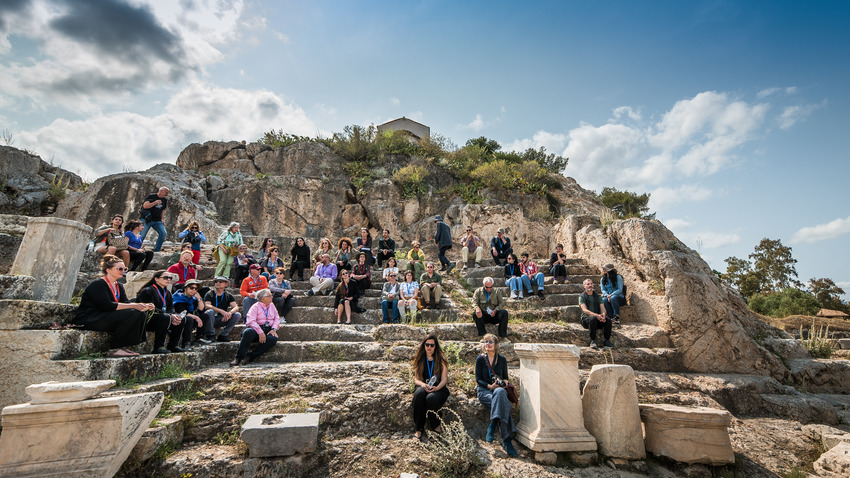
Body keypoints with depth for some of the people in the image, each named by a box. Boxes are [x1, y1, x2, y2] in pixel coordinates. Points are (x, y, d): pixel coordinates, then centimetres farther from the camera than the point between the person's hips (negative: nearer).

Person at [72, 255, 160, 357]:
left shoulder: (119, 286, 15)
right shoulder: (97, 284, -12)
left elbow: (126, 303, 4)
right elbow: (107, 306, -23)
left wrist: (145, 306, -15)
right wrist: (134, 306, -26)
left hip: (105, 318, 8)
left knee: (141, 314, -10)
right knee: (132, 314, -27)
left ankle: (123, 346, -10)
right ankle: (114, 349, -20)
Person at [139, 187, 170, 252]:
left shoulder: (165, 200, 13)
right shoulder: (151, 196, -4)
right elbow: (145, 206, -15)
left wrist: (161, 219, 14)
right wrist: (155, 202, -21)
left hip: (157, 221, 5)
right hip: (147, 219, -5)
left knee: (163, 233, -11)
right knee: (142, 235, -5)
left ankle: (156, 250, -2)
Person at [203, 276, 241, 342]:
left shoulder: (228, 296, 7)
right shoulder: (209, 294, -1)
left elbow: (236, 307, -7)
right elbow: (207, 306, -20)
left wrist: (230, 313, -31)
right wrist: (221, 311, -34)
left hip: (222, 319, 2)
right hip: (210, 319, -2)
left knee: (237, 315, -19)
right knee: (210, 312, -34)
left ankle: (223, 335, -13)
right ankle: (210, 335, -15)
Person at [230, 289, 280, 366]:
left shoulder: (272, 306, 20)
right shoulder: (255, 307, 2)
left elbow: (277, 318, 16)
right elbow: (251, 321, -13)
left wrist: (274, 329, -5)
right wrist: (260, 332, -25)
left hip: (268, 330, 4)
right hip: (256, 329, -3)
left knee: (273, 339, -31)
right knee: (248, 332, -38)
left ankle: (250, 357, -25)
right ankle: (238, 358, -27)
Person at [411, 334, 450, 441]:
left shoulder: (441, 360, 6)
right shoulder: (420, 360, 13)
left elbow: (444, 379, 0)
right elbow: (416, 379, 8)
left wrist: (436, 388, -19)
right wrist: (423, 385, -15)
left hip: (439, 389, -2)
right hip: (423, 387, 2)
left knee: (431, 398, -36)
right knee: (419, 394, -34)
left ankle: (436, 428, -16)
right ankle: (419, 429, -27)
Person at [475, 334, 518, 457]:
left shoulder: (502, 359, 10)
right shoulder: (480, 359, 3)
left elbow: (505, 377, 16)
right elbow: (478, 379, 1)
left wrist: (502, 383, -7)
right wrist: (489, 386, -14)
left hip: (499, 389, 2)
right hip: (484, 391, -2)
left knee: (500, 393, -37)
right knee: (502, 404, -32)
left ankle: (492, 427, -36)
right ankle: (506, 440, -35)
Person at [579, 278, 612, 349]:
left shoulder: (598, 296, 15)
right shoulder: (582, 297, 1)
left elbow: (602, 308, 4)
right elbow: (584, 310, -13)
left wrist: (603, 315, -21)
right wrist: (596, 315, -28)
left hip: (598, 318, 4)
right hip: (586, 318, -4)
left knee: (608, 320, -25)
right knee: (593, 319, -37)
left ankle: (606, 341, -16)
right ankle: (593, 341, -27)